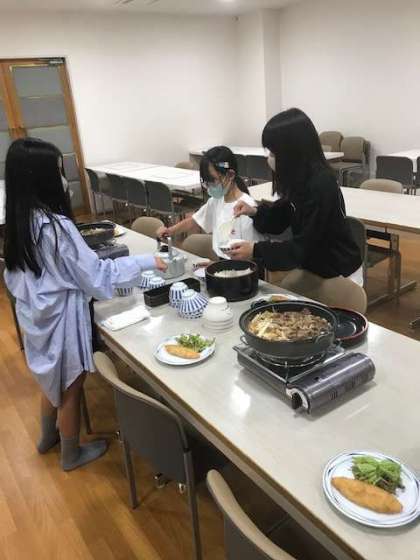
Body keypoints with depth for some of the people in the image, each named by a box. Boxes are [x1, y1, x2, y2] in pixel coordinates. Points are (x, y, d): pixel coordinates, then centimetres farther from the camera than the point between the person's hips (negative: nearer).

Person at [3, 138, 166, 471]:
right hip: (61, 318, -8)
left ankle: (48, 438, 50)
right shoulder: (56, 226, -27)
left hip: (36, 314, 8)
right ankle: (72, 454, 34)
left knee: (53, 381, 28)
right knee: (70, 388, 13)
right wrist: (146, 262, -16)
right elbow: (96, 275, -22)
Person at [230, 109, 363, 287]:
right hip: (312, 269, 8)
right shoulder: (299, 178, -3)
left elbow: (304, 246, -26)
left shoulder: (320, 186, -28)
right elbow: (280, 219, 9)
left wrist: (256, 250, -26)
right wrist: (255, 212, -7)